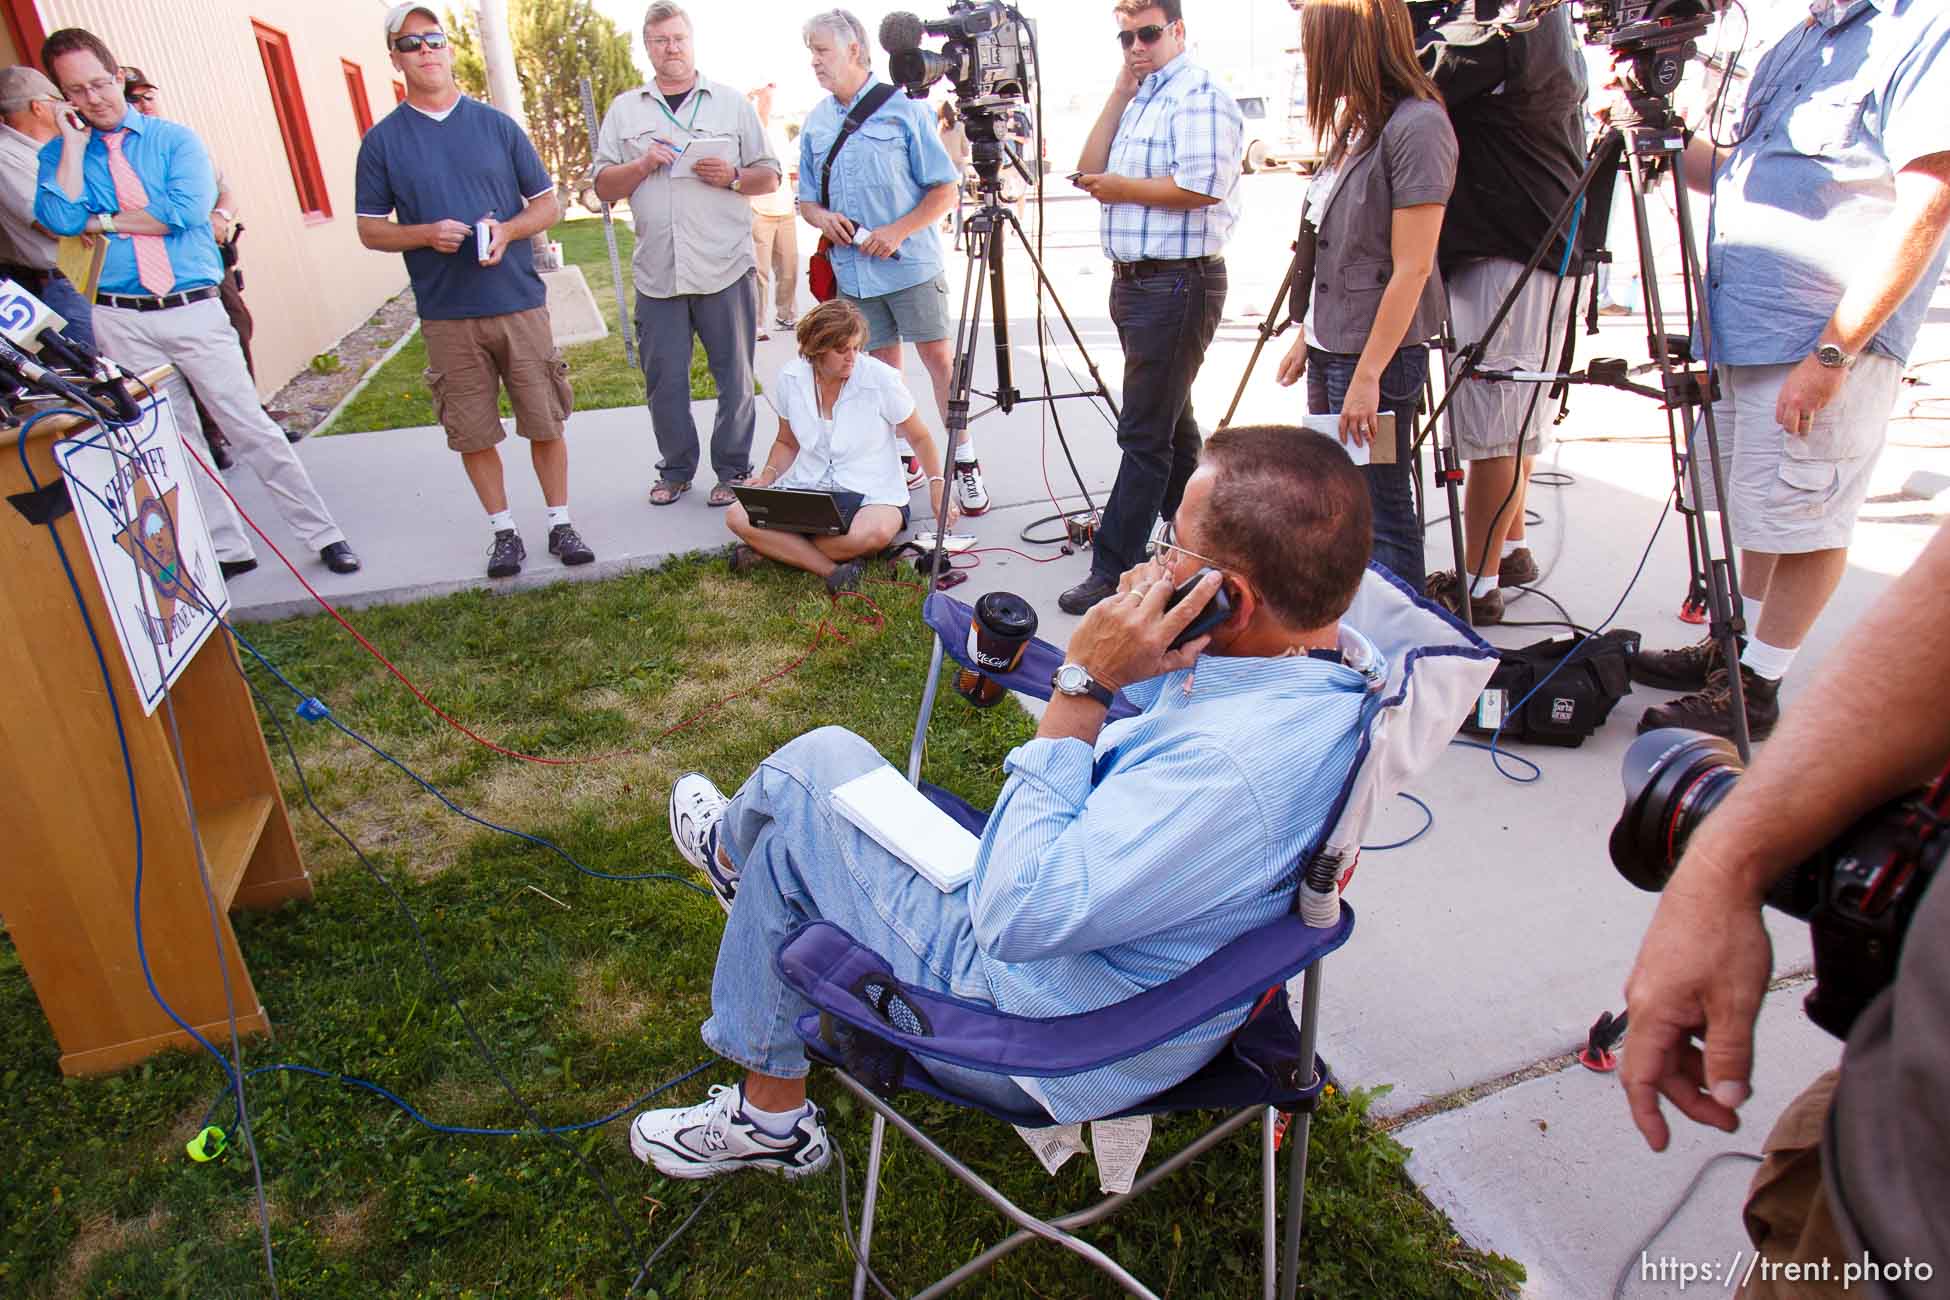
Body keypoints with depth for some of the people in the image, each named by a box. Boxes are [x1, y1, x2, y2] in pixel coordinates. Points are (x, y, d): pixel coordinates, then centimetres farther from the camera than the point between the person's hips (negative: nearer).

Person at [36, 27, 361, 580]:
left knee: (251, 426, -2)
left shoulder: (174, 139, 3)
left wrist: (103, 222, -5)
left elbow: (185, 211, -13)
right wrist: (74, 142, -5)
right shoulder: (59, 155, 8)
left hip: (195, 310, -2)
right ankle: (226, 549, 15)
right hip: (122, 322, 3)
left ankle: (323, 535, 4)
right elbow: (60, 219, -10)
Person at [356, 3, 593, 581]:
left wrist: (506, 231, -11)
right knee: (473, 434, 4)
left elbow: (547, 203, 9)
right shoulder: (382, 141, 5)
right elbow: (370, 230, 7)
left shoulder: (497, 124, 7)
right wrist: (427, 234, -13)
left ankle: (560, 523, 17)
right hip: (446, 313, 0)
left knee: (545, 423, 3)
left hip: (519, 301, 0)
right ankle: (504, 530, 18)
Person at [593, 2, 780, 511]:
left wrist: (732, 177, -11)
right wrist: (643, 165, -7)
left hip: (726, 268, -1)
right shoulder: (624, 110, 14)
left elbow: (770, 177, 9)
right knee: (664, 379, 4)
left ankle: (733, 471, 14)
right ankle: (675, 469, 20)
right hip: (656, 272, 2)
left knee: (735, 377, 1)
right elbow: (603, 187, 10)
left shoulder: (732, 103, 10)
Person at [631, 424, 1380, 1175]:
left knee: (809, 773, 2)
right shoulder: (1334, 651, -8)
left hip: (1051, 1053, -8)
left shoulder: (1231, 764, -37)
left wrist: (1085, 686, -30)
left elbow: (1017, 914, -31)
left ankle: (731, 851, 33)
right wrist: (1133, 644, -10)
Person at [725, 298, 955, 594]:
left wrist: (938, 486, -6)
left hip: (872, 494, -3)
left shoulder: (880, 379, -11)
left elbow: (920, 437, 4)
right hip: (806, 489, 3)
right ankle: (832, 569, -28)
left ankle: (777, 548, -19)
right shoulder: (790, 379, -1)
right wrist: (767, 476, -3)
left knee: (876, 532, -39)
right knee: (738, 517, -24)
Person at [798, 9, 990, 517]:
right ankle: (903, 460, 20)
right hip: (853, 270, 5)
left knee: (939, 358, -5)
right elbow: (806, 198, 20)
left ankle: (966, 463, 3)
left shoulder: (904, 109, -1)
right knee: (883, 365, 9)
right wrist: (822, 217, -4)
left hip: (911, 264, -5)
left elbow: (945, 190, -4)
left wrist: (898, 231, -16)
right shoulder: (816, 121, 14)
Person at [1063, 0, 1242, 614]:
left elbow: (1202, 187, -21)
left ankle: (1114, 569, -7)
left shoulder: (1199, 94, -9)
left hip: (1178, 282, -10)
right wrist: (1121, 90, 4)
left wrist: (1123, 188, -9)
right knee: (1168, 419, 16)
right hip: (1133, 279, 10)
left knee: (1144, 434, -9)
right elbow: (1089, 171, 9)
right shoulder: (1138, 99, 19)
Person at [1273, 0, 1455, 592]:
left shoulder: (1417, 125, -14)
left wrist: (1368, 375, -20)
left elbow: (1411, 268, -18)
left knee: (1382, 512, -1)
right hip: (1331, 346, 9)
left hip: (1380, 353, -9)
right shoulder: (1354, 122, 12)